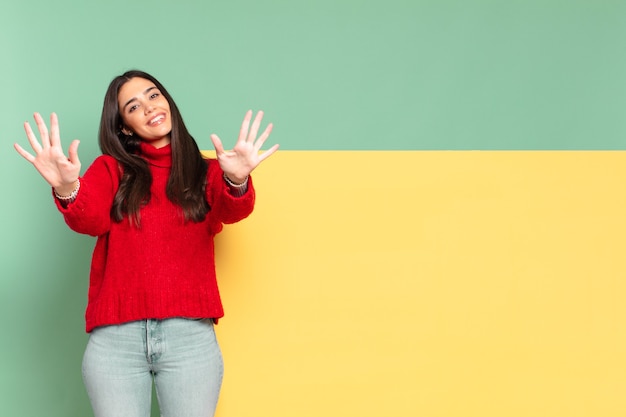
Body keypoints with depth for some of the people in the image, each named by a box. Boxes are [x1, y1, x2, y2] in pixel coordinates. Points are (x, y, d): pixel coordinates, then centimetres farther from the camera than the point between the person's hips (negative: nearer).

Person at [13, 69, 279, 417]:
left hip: (190, 333, 0)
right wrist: (68, 191, -31)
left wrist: (236, 181, -32)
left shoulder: (206, 171, 12)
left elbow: (231, 212, -8)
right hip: (114, 337, 0)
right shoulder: (110, 168, 11)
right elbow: (90, 219, -7)